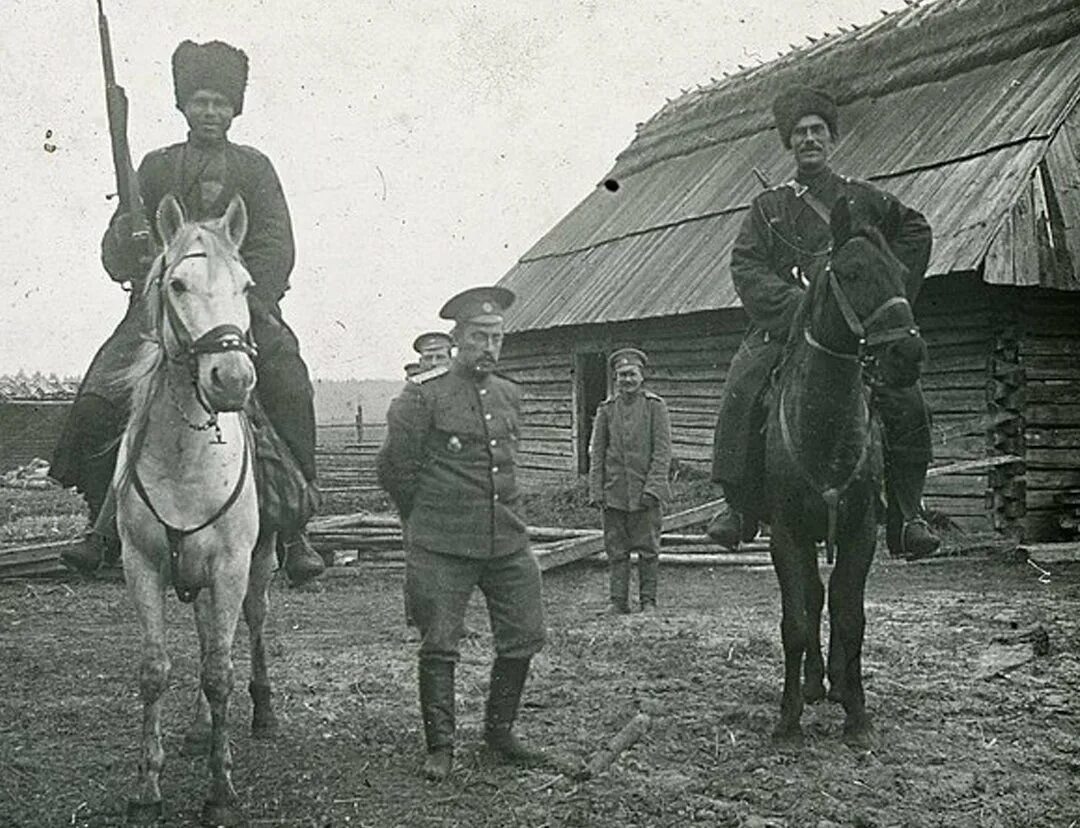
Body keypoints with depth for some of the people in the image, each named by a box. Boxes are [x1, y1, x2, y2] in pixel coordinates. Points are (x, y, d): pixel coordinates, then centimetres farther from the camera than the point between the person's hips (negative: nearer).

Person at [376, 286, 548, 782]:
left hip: (508, 541, 6)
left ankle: (499, 733, 25)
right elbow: (394, 469, -1)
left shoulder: (510, 397, 12)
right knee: (439, 645, 0)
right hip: (442, 549, -6)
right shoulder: (423, 397, -7)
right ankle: (439, 745, 14)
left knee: (524, 640, 8)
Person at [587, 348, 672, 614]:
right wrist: (596, 491, 0)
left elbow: (663, 451, -3)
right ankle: (618, 601, 10)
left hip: (645, 491, -2)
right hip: (614, 492, 2)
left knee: (648, 549, 2)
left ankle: (648, 601, 12)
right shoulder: (606, 409, 9)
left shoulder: (655, 406, 2)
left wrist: (653, 487, -13)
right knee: (616, 550, 4)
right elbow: (596, 452, 8)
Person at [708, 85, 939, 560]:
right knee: (742, 393, -26)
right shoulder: (768, 207, 14)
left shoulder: (862, 200, 18)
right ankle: (740, 507, -14)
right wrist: (796, 303, -14)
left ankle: (906, 518, -7)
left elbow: (916, 232, 25)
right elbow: (746, 267, 3)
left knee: (907, 404, -19)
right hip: (783, 326, 0)